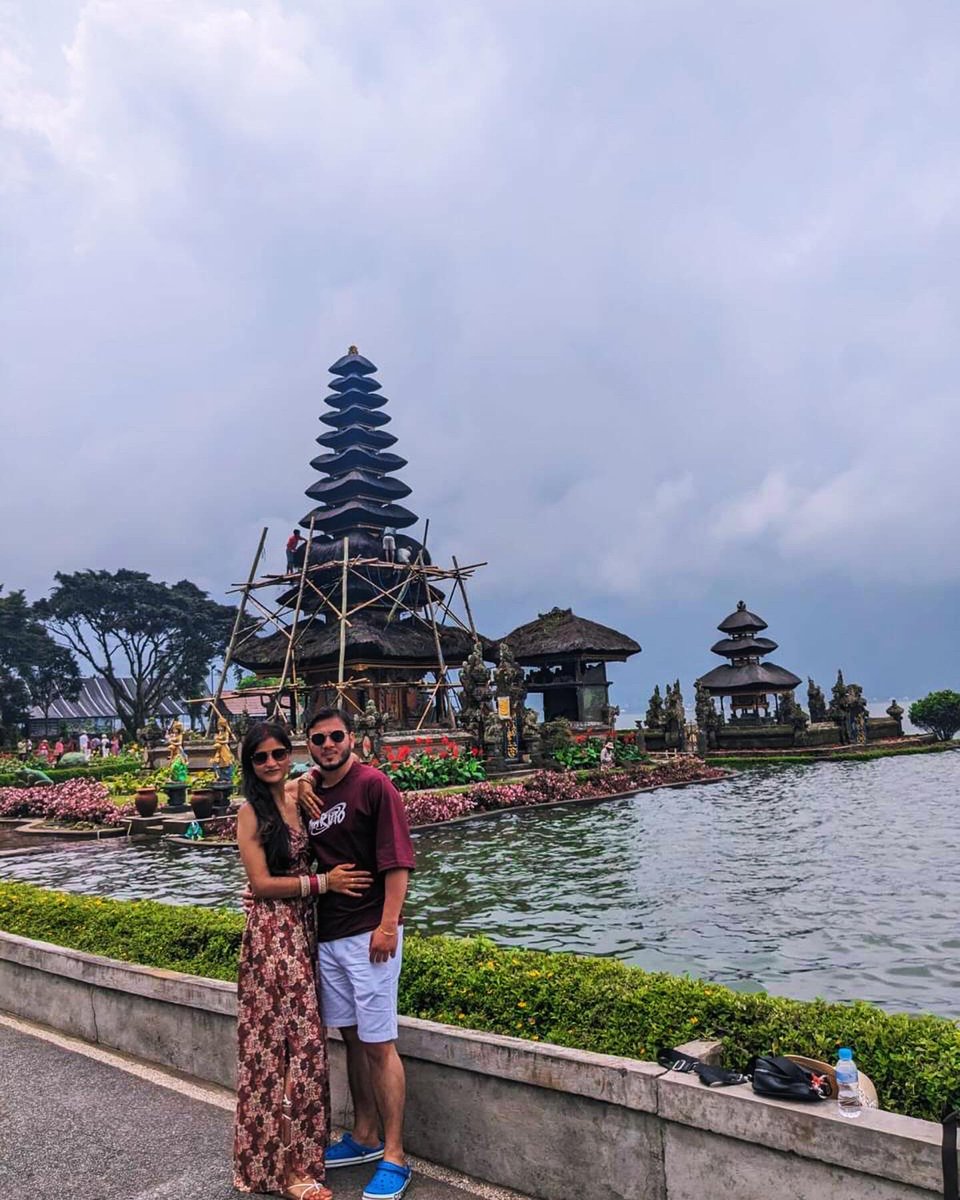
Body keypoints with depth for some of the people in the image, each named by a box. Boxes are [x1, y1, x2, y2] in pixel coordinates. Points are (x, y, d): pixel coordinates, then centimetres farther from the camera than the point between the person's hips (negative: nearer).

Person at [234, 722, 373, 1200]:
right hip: (271, 933, -6)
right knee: (290, 1040, -3)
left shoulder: (299, 801, 7)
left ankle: (293, 1150, 28)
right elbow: (261, 883, -13)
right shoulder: (251, 812, -9)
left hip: (305, 928, 6)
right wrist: (321, 882, -15)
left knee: (302, 1036, 12)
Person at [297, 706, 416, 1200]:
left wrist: (388, 926, -20)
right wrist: (301, 781, 3)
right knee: (352, 1037, 17)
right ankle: (364, 1137, 32)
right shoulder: (310, 792, 8)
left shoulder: (373, 784, -10)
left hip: (368, 933, -6)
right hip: (326, 933, 7)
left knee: (378, 1044, 0)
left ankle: (394, 1157, 12)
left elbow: (397, 860, -13)